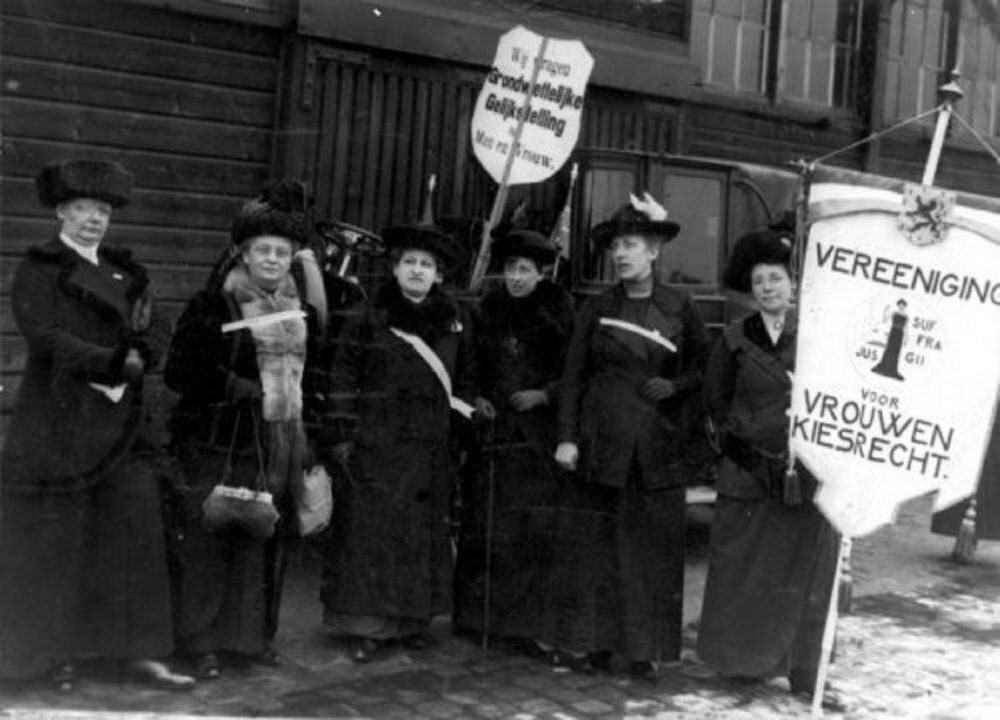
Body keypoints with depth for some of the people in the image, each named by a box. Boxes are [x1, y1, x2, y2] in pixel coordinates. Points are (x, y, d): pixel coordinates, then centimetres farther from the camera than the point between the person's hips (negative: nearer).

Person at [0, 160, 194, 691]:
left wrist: (141, 351, -13)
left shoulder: (123, 271, 15)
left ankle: (136, 648, 7)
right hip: (59, 423, -5)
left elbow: (160, 331, 9)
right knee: (54, 539, 2)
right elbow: (44, 336, -15)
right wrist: (116, 361, -22)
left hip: (120, 422, 5)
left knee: (135, 533, 1)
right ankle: (54, 650, 15)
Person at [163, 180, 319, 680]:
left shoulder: (300, 308, 12)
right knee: (208, 539, -2)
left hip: (281, 442, 5)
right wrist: (237, 388, -17)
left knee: (267, 540, 9)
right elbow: (179, 373, -8)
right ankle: (202, 642, 10)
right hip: (220, 444, -5)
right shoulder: (211, 305, -6)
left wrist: (309, 442, 15)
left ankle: (254, 633, 23)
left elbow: (308, 371, 21)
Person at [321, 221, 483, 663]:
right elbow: (345, 381, -1)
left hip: (431, 449, 3)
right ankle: (365, 625, 7)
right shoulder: (368, 322, -1)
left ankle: (415, 618, 22)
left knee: (424, 533, 9)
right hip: (375, 445, -3)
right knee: (369, 531, -1)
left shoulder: (455, 324, 8)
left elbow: (466, 382, 15)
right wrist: (342, 436, -6)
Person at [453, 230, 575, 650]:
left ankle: (534, 623, 7)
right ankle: (479, 617, 14)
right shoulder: (488, 310, 10)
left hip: (542, 435, -3)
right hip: (493, 432, 3)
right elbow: (471, 370, 17)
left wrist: (545, 395, -12)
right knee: (486, 528, 3)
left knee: (538, 532, -3)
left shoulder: (560, 310, -1)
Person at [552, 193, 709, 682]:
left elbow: (704, 370, 11)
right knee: (590, 541, 0)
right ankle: (588, 643, 12)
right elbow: (573, 376, 4)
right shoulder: (597, 309, 6)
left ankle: (645, 651, 12)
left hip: (657, 445, 0)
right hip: (601, 441, 1)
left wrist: (674, 386, -9)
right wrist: (566, 436, -4)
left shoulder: (679, 309, 5)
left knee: (652, 546, 1)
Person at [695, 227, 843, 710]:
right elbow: (716, 399, 11)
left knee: (806, 575, 5)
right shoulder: (735, 339, 4)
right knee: (742, 571, 5)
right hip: (749, 471, 1)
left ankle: (803, 674, 15)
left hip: (807, 471, 0)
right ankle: (743, 663, 19)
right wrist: (744, 433, -2)